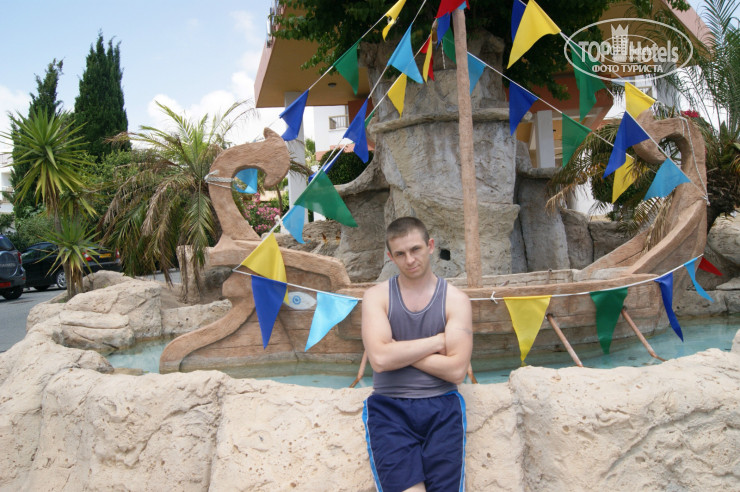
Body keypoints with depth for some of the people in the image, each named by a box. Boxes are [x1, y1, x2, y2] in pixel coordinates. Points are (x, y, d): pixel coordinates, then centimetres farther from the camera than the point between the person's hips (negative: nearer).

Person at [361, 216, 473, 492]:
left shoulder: (456, 300, 4)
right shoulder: (376, 296, 5)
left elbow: (456, 370, -6)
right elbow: (380, 359, -11)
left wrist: (400, 351, -6)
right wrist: (438, 340, -7)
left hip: (440, 406, 1)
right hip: (389, 405, 0)